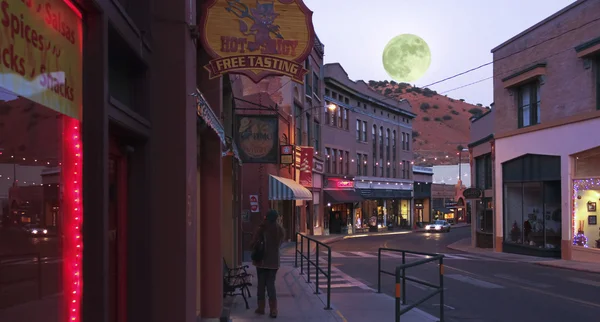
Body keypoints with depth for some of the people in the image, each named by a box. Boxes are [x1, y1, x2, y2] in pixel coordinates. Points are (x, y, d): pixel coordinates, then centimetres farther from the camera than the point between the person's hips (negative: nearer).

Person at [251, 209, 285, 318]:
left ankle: (261, 307, 19)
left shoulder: (261, 230, -13)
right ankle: (273, 310, -1)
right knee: (271, 285, 7)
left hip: (262, 261, -2)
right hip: (274, 262, 2)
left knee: (261, 284, 11)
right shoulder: (281, 230, -5)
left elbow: (254, 244, -7)